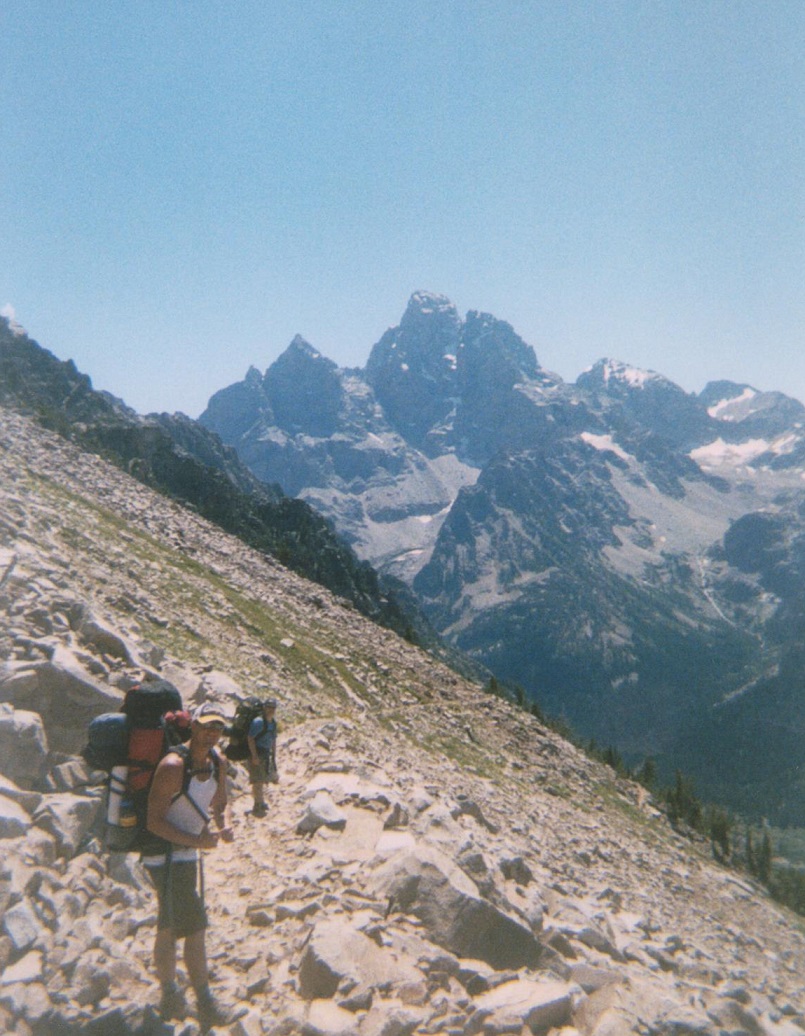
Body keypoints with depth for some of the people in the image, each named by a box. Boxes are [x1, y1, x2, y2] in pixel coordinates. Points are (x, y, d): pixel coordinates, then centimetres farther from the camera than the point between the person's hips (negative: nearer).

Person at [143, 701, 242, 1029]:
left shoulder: (218, 762, 0)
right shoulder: (173, 765, -24)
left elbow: (220, 804, 12)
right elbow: (154, 821, -22)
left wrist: (225, 826, -9)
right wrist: (196, 841, -26)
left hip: (188, 853, 8)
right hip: (166, 856, -8)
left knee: (169, 928, 20)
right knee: (195, 929, -6)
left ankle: (169, 998, 33)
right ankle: (207, 1008, 6)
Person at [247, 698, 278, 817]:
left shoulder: (273, 723, 9)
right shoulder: (258, 721, -17)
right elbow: (250, 738, -20)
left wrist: (273, 756, 17)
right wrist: (254, 756, -22)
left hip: (266, 754, 8)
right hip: (257, 754, -8)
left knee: (262, 780, 18)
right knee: (258, 781, -6)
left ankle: (260, 803, 32)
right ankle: (257, 807, 1)